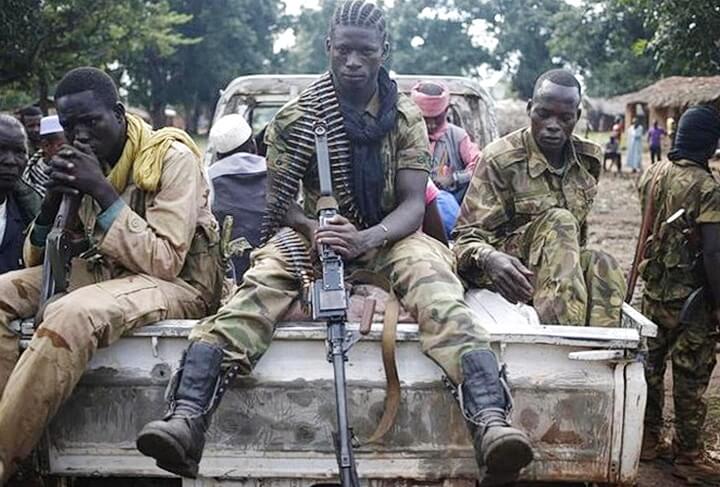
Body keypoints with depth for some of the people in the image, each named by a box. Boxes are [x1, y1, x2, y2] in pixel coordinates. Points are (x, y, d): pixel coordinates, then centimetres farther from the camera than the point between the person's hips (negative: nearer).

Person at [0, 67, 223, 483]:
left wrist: (103, 192, -23)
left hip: (177, 283, -8)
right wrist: (53, 199, -11)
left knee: (70, 316, -34)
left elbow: (164, 262, -22)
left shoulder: (173, 157, -13)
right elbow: (37, 261, 8)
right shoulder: (83, 165, 6)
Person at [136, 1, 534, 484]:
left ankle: (491, 424, -51)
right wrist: (313, 227, -27)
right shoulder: (297, 117, -2)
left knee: (437, 286, -34)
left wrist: (366, 238, -31)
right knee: (256, 291, -32)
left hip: (388, 237, 0)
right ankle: (187, 419, -47)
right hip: (312, 233, 0)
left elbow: (413, 204, -9)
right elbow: (279, 203, -3)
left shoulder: (407, 117, -1)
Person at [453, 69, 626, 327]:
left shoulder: (589, 158, 6)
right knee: (559, 221, -31)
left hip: (566, 266, 4)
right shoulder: (500, 159, -10)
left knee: (603, 266, -28)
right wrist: (489, 258, -35)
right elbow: (468, 236, -14)